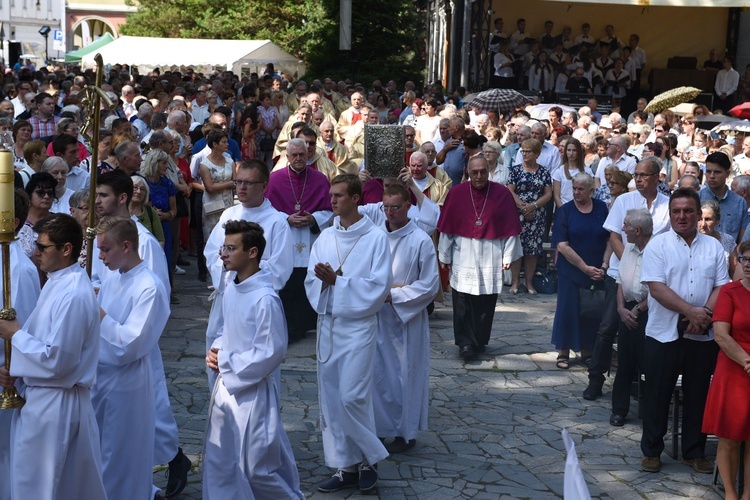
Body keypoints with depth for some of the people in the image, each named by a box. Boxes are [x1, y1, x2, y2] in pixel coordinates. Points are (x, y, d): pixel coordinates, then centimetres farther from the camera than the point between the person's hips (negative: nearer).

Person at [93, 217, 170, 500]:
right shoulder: (111, 281, 6)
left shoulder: (149, 288, -17)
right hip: (99, 374, 7)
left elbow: (132, 344, -23)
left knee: (122, 458, 7)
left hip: (125, 382, -7)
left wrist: (99, 315, -20)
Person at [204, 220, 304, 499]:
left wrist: (226, 362, -14)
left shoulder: (265, 299, -21)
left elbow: (271, 352, -21)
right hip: (226, 387, 8)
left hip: (253, 393, -8)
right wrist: (216, 352, -1)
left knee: (258, 468, 0)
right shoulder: (231, 289, 5)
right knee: (218, 464, 14)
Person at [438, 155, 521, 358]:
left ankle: (480, 341, 19)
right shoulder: (456, 193, -1)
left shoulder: (502, 193, -2)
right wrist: (444, 255, 5)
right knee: (462, 301, -4)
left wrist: (508, 256, 0)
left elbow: (510, 227, 2)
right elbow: (447, 227, 3)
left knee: (486, 301, 6)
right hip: (463, 255, 0)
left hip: (491, 256, 0)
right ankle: (465, 343, 2)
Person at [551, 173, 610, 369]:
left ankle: (587, 351, 20)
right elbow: (562, 246, -9)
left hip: (597, 271, 2)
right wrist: (585, 268, -13)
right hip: (571, 270, -2)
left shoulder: (602, 209, 3)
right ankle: (563, 353, 11)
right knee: (568, 308, 0)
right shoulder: (565, 211, -3)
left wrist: (604, 265, -9)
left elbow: (610, 239, 3)